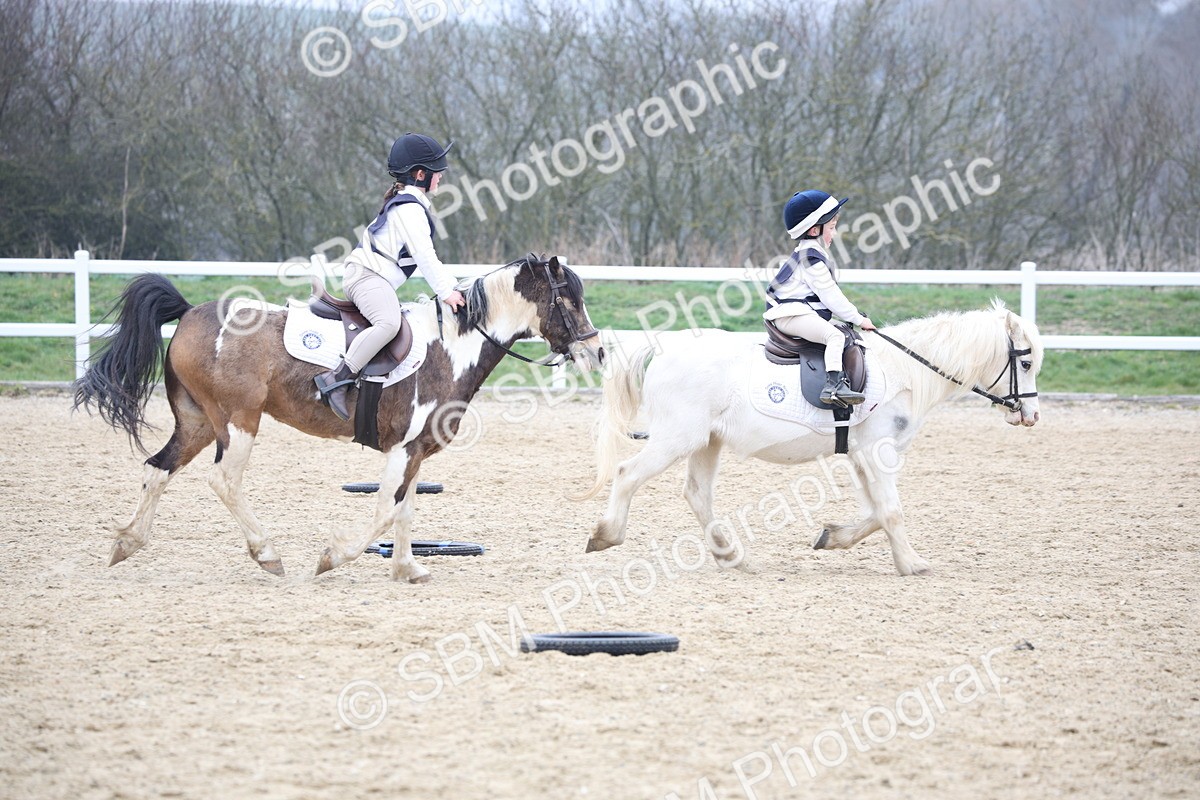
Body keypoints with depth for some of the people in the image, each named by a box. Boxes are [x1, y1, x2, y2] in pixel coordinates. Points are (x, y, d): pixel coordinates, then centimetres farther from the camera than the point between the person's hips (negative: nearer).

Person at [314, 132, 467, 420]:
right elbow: (424, 256, -19)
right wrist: (445, 292, -20)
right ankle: (337, 380, -37)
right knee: (388, 322, -33)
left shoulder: (413, 204, 22)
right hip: (366, 276, -11)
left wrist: (452, 287, 17)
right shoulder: (409, 209, -12)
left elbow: (428, 255, 24)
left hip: (377, 280, 11)